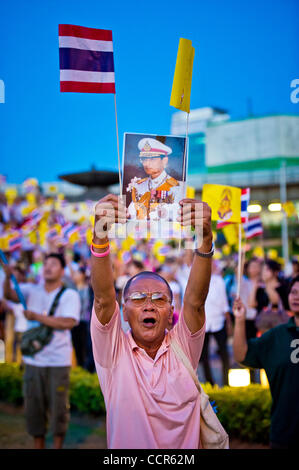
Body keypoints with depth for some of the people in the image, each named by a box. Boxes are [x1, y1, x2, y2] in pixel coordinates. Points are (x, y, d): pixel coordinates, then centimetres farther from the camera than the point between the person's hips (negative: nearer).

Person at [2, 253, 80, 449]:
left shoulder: (70, 295, -2)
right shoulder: (32, 290, 8)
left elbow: (68, 322, -16)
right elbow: (9, 295, -7)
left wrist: (37, 317, -15)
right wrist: (8, 276, -26)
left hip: (58, 361, -3)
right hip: (33, 359, 3)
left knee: (59, 407, 3)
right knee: (33, 406, 9)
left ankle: (58, 446, 18)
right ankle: (38, 445, 23)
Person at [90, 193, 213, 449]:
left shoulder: (182, 348, 2)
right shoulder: (114, 351, 1)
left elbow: (195, 300, -12)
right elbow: (103, 298, -13)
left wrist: (205, 238, -25)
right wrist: (100, 235, -26)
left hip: (187, 447, 1)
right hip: (125, 444, -1)